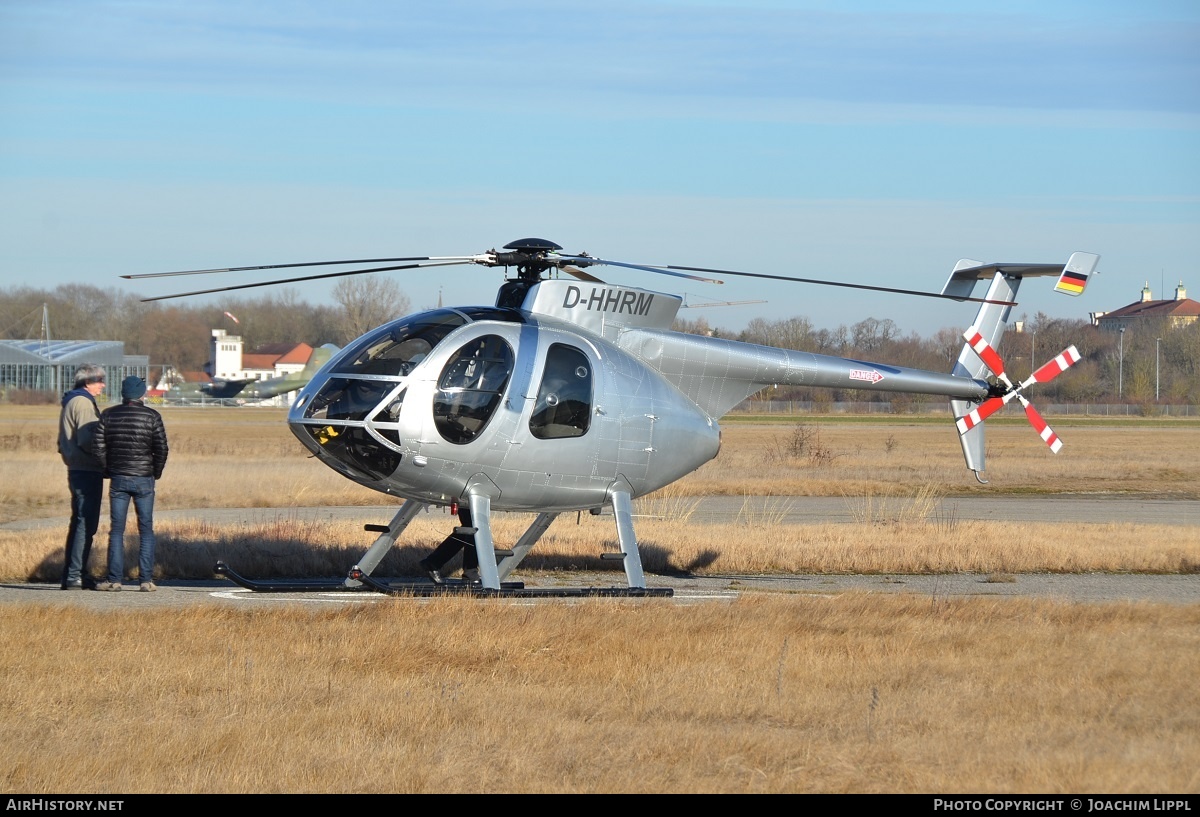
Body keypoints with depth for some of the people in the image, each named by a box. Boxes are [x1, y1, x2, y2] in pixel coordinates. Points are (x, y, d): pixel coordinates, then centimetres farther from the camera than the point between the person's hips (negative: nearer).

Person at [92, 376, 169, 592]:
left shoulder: (108, 415, 3)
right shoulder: (152, 416, -4)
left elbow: (98, 446, -1)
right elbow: (161, 448, -6)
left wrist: (108, 469, 10)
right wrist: (156, 472, 8)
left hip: (118, 479, 1)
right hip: (144, 479, -1)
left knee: (117, 531, 4)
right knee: (146, 530, 4)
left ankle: (115, 579, -1)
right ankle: (146, 579, -1)